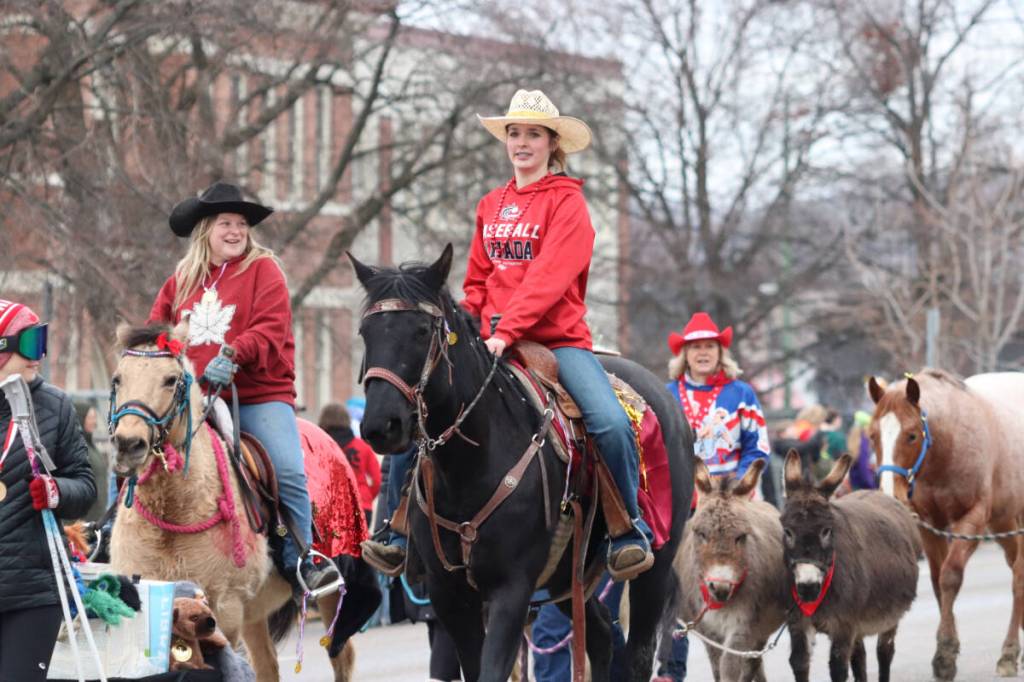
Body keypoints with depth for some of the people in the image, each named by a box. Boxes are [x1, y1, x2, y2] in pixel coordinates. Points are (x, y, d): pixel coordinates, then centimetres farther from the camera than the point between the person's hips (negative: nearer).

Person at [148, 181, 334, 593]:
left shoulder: (263, 269, 1)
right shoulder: (181, 280, 15)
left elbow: (270, 329, -11)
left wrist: (232, 355, -26)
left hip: (259, 395, -4)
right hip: (195, 400, 4)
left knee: (289, 473, -18)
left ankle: (300, 561, -5)